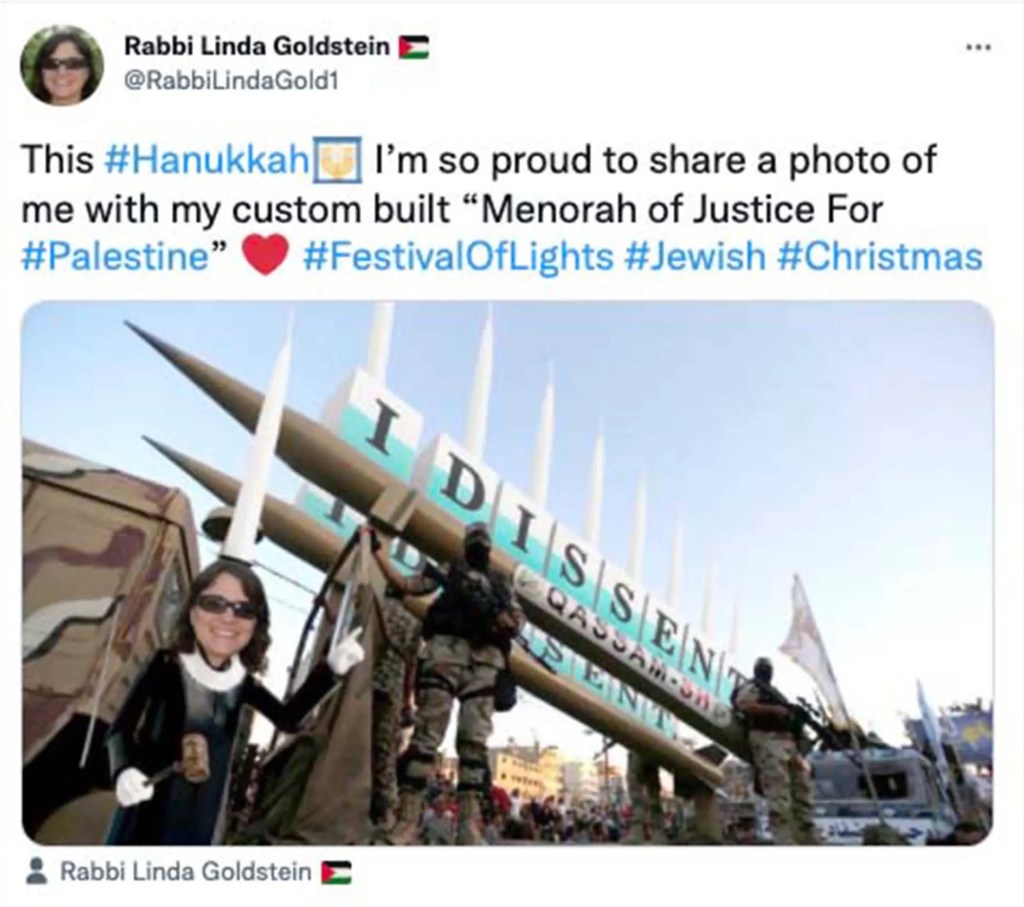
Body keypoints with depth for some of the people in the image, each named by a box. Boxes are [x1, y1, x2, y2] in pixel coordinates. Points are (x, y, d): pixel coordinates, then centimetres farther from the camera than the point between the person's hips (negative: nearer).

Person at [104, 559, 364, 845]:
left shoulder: (242, 683, -1)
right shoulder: (165, 666, -12)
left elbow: (288, 718, 10)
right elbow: (120, 729, -9)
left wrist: (331, 669, -1)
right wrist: (124, 771, -31)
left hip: (201, 823, 4)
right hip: (148, 816, -4)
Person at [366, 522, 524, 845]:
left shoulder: (502, 584, 28)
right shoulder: (449, 570, 25)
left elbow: (516, 622, 16)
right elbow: (404, 584, 18)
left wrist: (489, 612, -5)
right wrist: (376, 548, 16)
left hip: (485, 662, 2)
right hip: (446, 652, -2)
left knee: (474, 741, -7)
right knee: (427, 734, -12)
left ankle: (470, 827, -12)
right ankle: (406, 822, -16)